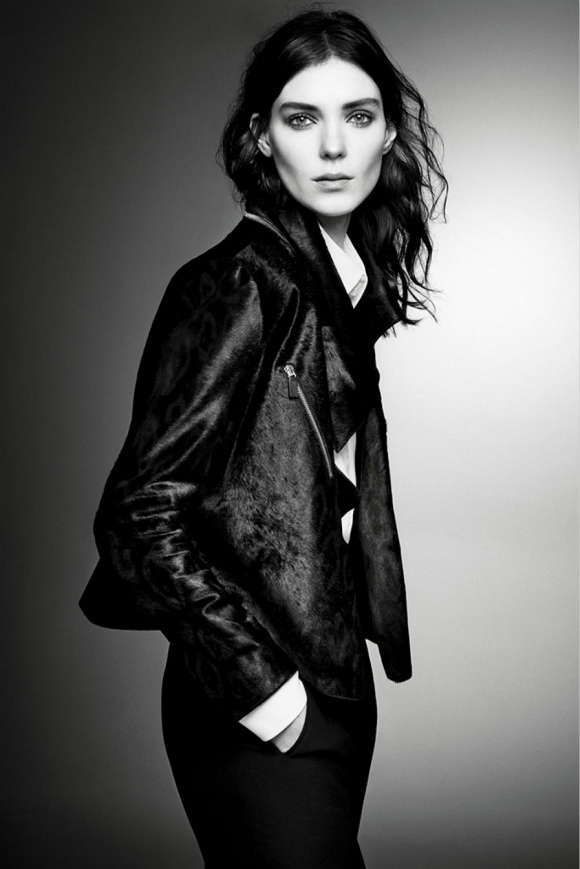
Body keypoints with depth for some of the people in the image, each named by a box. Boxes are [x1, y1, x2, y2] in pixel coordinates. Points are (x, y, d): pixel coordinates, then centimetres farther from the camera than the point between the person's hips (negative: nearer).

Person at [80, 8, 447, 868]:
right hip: (260, 716, -8)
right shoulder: (235, 286, -16)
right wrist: (251, 674, -19)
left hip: (337, 680, 8)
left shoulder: (352, 280, 7)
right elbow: (139, 515, -19)